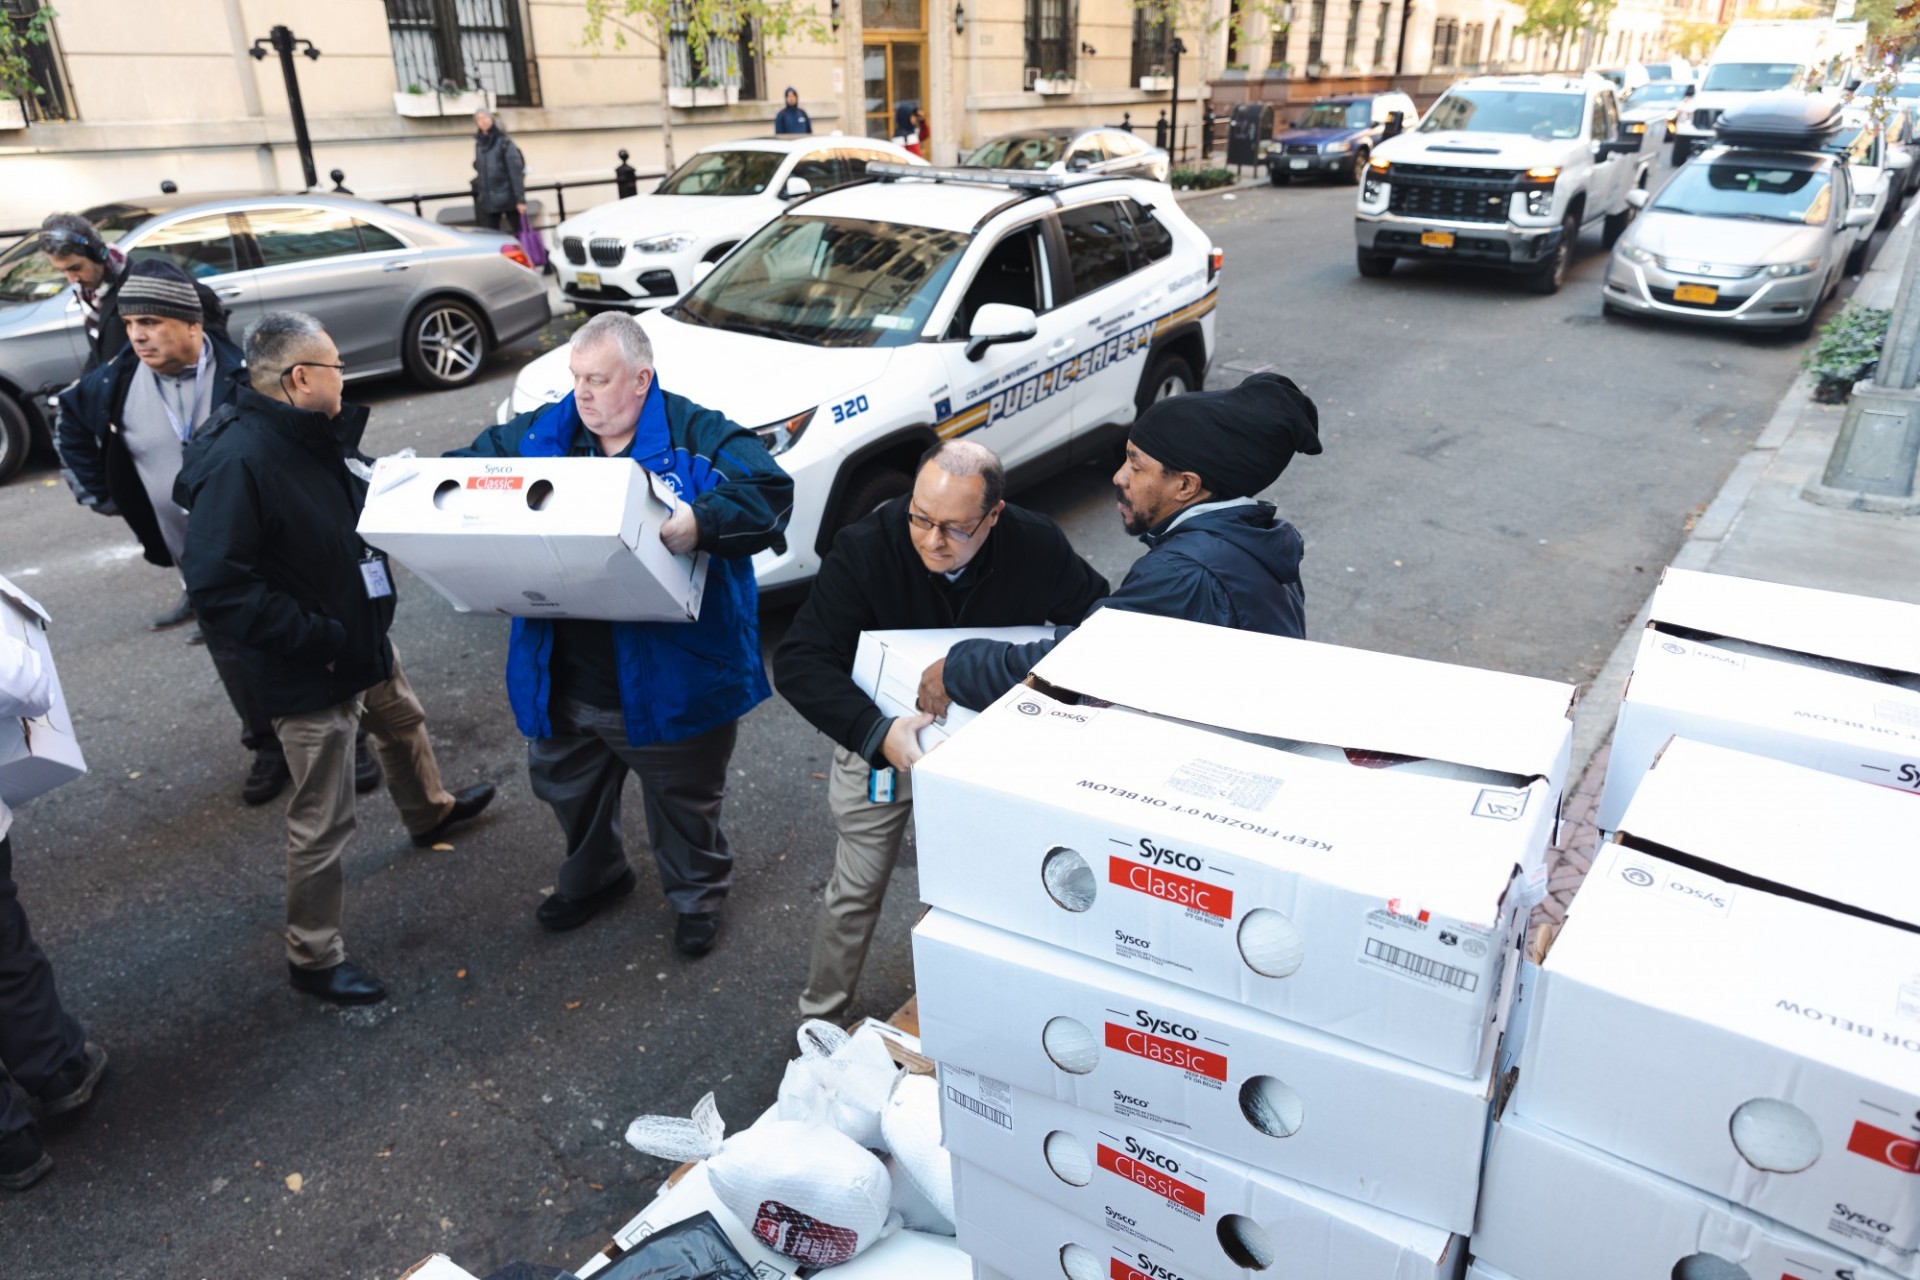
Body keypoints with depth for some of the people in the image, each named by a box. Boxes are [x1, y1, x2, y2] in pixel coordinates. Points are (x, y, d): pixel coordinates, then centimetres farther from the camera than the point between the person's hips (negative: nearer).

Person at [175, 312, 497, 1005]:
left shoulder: (317, 437, 1)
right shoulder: (237, 462, -28)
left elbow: (364, 507, 16)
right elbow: (217, 585, -31)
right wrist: (317, 639, -27)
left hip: (363, 640, 10)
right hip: (309, 675, -10)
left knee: (403, 723, 34)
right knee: (322, 821, 2)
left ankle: (430, 811, 64)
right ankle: (313, 956, 19)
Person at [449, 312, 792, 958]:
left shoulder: (697, 436, -13)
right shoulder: (542, 433, 3)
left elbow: (770, 491, -26)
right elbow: (468, 468, 12)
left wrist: (701, 524, -41)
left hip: (668, 678, -5)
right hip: (562, 679, 5)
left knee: (683, 798, 16)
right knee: (566, 784, 26)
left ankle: (696, 893, 43)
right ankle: (593, 875, 55)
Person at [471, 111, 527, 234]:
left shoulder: (505, 143, -4)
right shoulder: (479, 145, 11)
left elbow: (516, 172, -9)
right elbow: (480, 172, 17)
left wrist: (520, 198, -15)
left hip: (508, 197, -5)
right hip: (488, 201, 5)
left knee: (519, 232, 1)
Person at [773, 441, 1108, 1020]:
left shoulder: (1036, 546, -22)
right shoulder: (866, 545, -29)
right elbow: (799, 660, -30)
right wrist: (877, 734, -46)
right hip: (879, 738, -2)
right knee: (855, 890, 10)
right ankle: (819, 1018, 34)